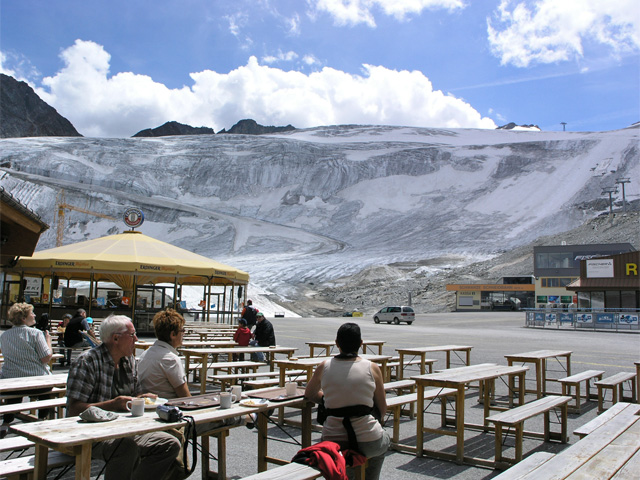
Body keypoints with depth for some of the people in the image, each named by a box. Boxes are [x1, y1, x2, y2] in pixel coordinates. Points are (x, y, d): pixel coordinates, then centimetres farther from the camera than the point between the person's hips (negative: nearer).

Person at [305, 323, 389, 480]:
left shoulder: (324, 367, -1)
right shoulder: (372, 368, -5)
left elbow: (309, 394, 17)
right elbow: (382, 410, 5)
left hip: (332, 441, 2)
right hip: (367, 442, -2)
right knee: (384, 440, 34)